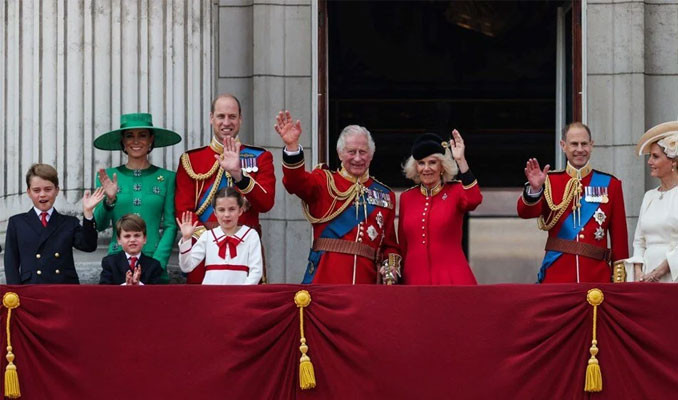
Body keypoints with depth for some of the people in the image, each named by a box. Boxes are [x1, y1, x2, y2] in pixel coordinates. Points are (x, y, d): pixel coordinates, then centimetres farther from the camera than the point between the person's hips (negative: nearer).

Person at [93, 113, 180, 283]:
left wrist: (157, 262, -9)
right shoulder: (108, 176, 8)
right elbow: (100, 225, 4)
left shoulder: (166, 178, 6)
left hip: (154, 260, 0)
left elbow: (170, 226, 3)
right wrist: (109, 200, -14)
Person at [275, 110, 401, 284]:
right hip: (325, 280, -3)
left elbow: (389, 244, 19)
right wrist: (292, 146, -30)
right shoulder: (325, 182, 8)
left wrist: (391, 268, -1)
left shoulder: (385, 195, 17)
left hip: (366, 280, 3)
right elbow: (296, 182, -14)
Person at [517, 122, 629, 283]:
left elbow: (619, 236, 7)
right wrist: (534, 189, -29)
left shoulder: (610, 184, 8)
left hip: (597, 275, 1)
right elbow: (525, 212, -9)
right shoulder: (550, 181, 7)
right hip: (556, 274, -1)